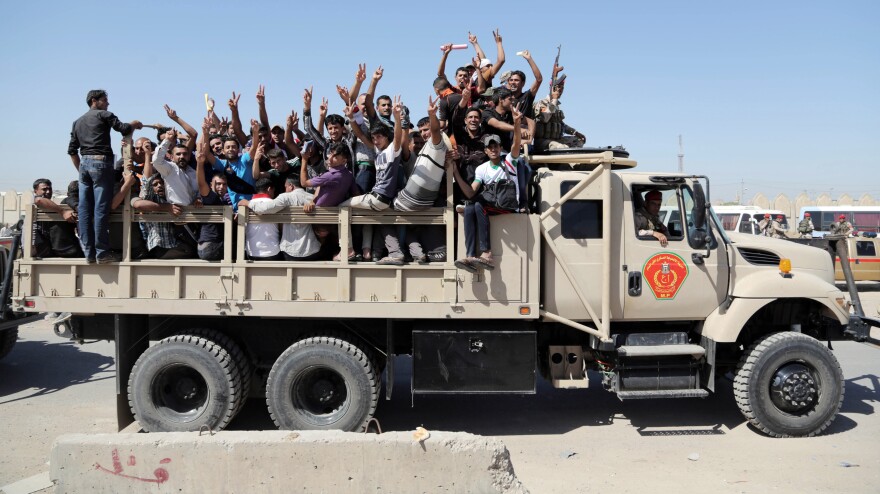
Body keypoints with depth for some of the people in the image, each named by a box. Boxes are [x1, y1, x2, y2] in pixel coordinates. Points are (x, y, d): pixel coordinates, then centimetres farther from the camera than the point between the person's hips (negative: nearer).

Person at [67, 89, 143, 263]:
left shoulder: (78, 122, 22)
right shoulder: (103, 115, 2)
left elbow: (72, 150, 19)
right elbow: (123, 129, -7)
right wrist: (134, 124, 13)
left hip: (84, 164, 7)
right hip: (101, 163, -7)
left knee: (84, 209, 3)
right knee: (101, 208, -8)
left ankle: (89, 252, 4)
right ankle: (102, 252, -8)